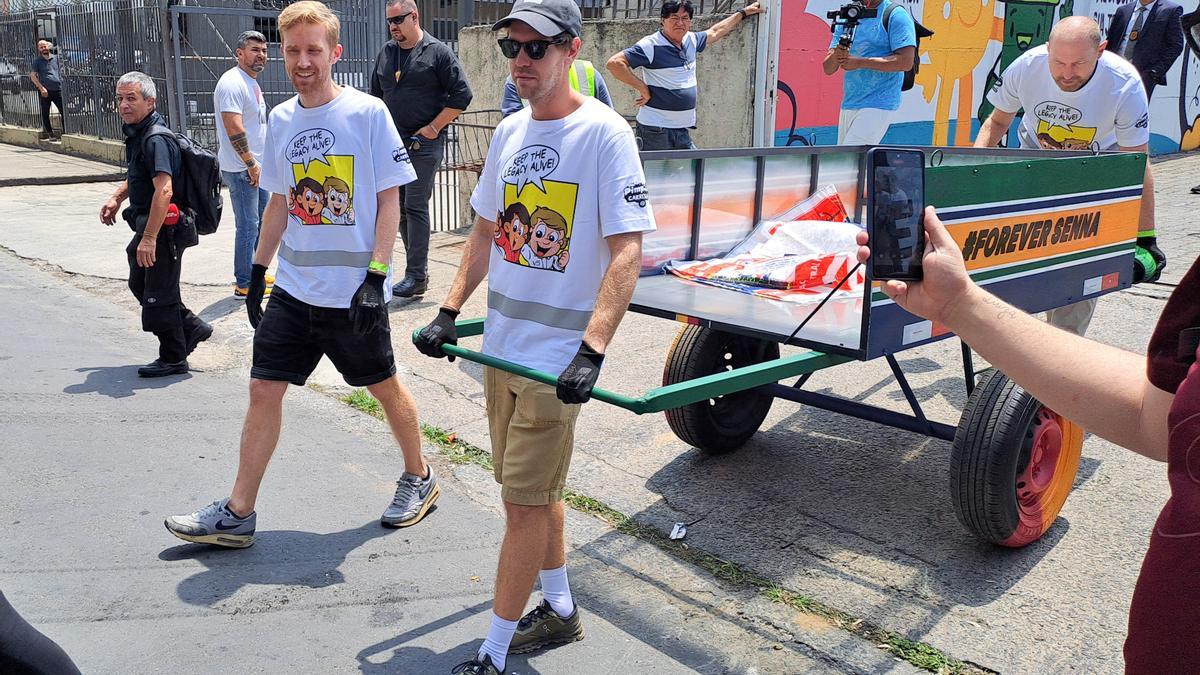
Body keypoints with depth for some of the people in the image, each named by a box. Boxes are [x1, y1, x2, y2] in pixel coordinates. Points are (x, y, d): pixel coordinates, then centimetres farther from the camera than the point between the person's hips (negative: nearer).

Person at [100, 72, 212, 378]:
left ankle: (173, 358, 15)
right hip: (148, 226, 11)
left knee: (158, 295, 0)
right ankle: (191, 327, 31)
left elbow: (164, 191, -31)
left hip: (164, 228, -11)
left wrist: (149, 238, -33)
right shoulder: (137, 133, 11)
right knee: (140, 283, 21)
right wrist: (117, 197, 14)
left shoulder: (155, 139, -21)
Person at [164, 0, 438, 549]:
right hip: (293, 287, 5)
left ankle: (418, 479, 33)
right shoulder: (280, 119, 7)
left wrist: (376, 276, -15)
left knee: (384, 386, 10)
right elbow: (279, 201, 16)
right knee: (263, 390, 3)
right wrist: (258, 270, 14)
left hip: (354, 290, -5)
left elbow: (389, 199, -9)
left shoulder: (367, 112, -9)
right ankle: (237, 514, 13)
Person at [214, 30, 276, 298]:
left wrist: (258, 163, 18)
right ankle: (245, 283, 3)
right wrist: (251, 163, -19)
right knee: (248, 225, -5)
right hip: (241, 169, -10)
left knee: (263, 220, 16)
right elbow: (234, 129, -23)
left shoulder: (252, 83, 16)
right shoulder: (232, 83, -16)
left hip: (256, 167, 10)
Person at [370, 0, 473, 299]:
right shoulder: (386, 52, 14)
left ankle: (416, 276, -7)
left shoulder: (438, 52, -4)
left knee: (415, 206, -11)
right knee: (401, 208, 7)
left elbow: (461, 95, -8)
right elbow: (375, 94, 24)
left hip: (424, 143, -6)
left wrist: (433, 128, -10)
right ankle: (418, 271, 16)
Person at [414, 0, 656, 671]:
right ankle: (560, 610, 38)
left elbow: (628, 251, -19)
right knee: (534, 490, 18)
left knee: (525, 503, -1)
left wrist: (592, 351, -29)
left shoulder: (605, 131, -13)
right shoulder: (509, 131, 9)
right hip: (502, 343, 7)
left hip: (558, 356, -7)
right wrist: (449, 313, 10)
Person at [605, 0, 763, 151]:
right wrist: (643, 88, -16)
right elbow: (614, 63, -18)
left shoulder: (691, 40, 11)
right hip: (655, 131, -7)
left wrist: (743, 13, 42)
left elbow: (715, 32, 32)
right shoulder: (651, 45, -11)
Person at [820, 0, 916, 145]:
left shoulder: (896, 15, -3)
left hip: (879, 104, -7)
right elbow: (827, 69, 9)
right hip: (848, 104, 7)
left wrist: (860, 62, -17)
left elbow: (906, 61, -15)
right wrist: (836, 55, -16)